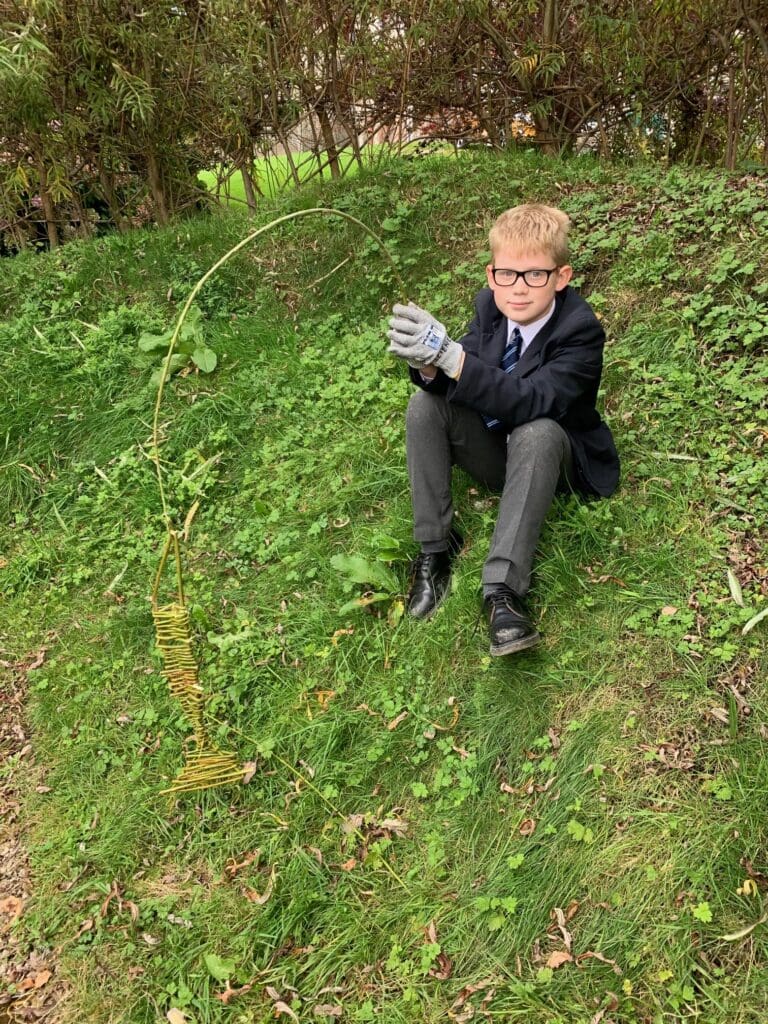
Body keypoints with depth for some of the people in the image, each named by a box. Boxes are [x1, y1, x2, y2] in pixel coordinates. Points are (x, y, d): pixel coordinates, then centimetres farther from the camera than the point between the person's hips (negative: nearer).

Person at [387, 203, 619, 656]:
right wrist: (427, 363, -37)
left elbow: (529, 402, -39)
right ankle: (435, 548, -15)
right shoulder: (489, 306, -8)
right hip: (493, 449, 5)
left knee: (536, 431, -37)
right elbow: (453, 385, -12)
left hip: (552, 458, -5)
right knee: (425, 404, -17)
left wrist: (451, 356, -49)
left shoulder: (582, 331, -24)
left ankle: (504, 588, -39)